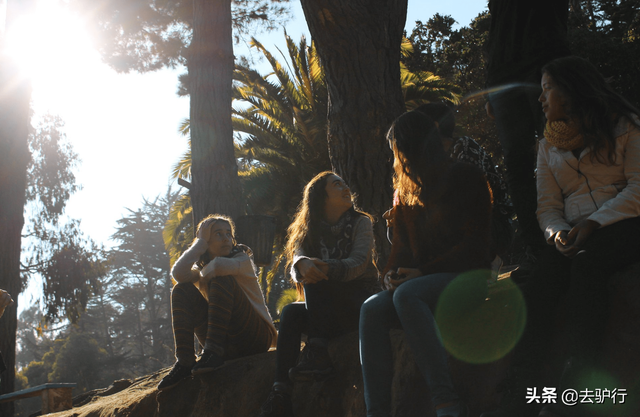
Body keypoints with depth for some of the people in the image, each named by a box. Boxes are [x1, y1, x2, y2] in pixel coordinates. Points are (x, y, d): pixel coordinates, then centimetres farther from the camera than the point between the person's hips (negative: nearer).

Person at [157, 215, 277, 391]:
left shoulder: (243, 260, 0)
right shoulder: (202, 270, 13)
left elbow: (220, 266, -27)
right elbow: (178, 273, -13)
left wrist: (205, 275, -5)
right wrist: (200, 242, -5)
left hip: (257, 337, -5)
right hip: (226, 345, 5)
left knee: (221, 279, -23)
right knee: (182, 290, -9)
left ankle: (213, 352, -34)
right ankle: (184, 362, -23)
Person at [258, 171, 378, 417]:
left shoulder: (360, 223, 2)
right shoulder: (309, 231, 10)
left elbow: (358, 263, -15)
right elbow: (296, 263, -9)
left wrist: (326, 268, -37)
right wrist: (302, 266, -36)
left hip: (359, 304, -3)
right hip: (328, 313, 3)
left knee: (316, 279, -27)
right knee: (290, 313, -27)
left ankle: (317, 351, -40)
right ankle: (281, 395, -38)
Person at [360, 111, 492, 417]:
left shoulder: (465, 177, 1)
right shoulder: (407, 191, 21)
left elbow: (476, 242, -8)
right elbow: (402, 243, 17)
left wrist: (423, 272, -16)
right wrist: (392, 273, -7)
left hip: (468, 277, -6)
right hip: (427, 280, 6)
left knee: (407, 295, -36)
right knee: (373, 308, -24)